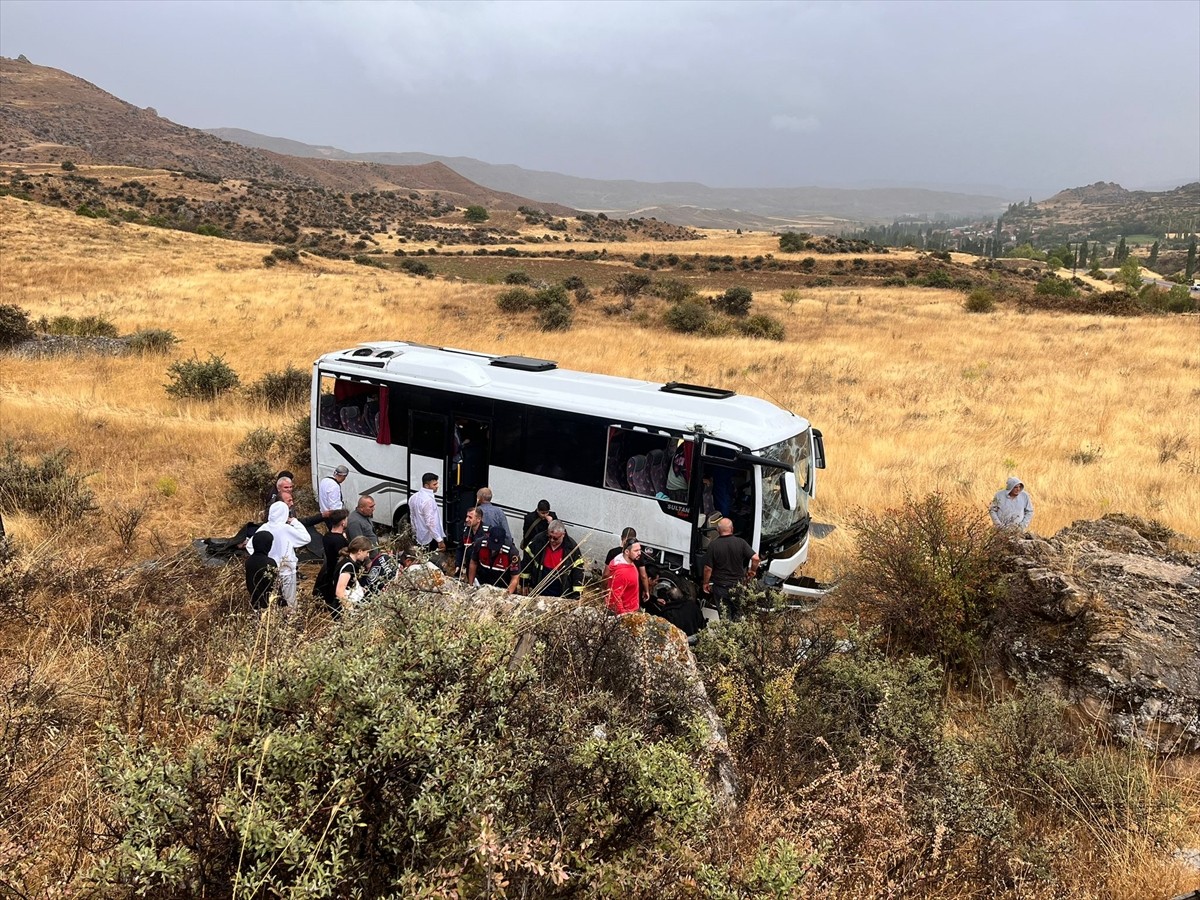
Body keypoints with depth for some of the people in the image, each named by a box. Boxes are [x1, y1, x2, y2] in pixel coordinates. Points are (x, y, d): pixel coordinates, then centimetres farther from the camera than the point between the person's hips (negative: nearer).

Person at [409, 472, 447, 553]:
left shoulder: (413, 498, 7)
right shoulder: (428, 500, -21)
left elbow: (412, 518, 17)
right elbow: (430, 523, -24)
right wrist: (440, 540, -21)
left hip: (419, 539, 9)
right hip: (431, 540, -9)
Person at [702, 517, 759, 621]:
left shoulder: (713, 545, -14)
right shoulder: (740, 542, -9)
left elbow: (708, 568, -12)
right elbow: (755, 558, -16)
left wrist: (706, 583, 3)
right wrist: (752, 571, 2)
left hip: (720, 586, -2)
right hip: (738, 585, 2)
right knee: (738, 613, 20)